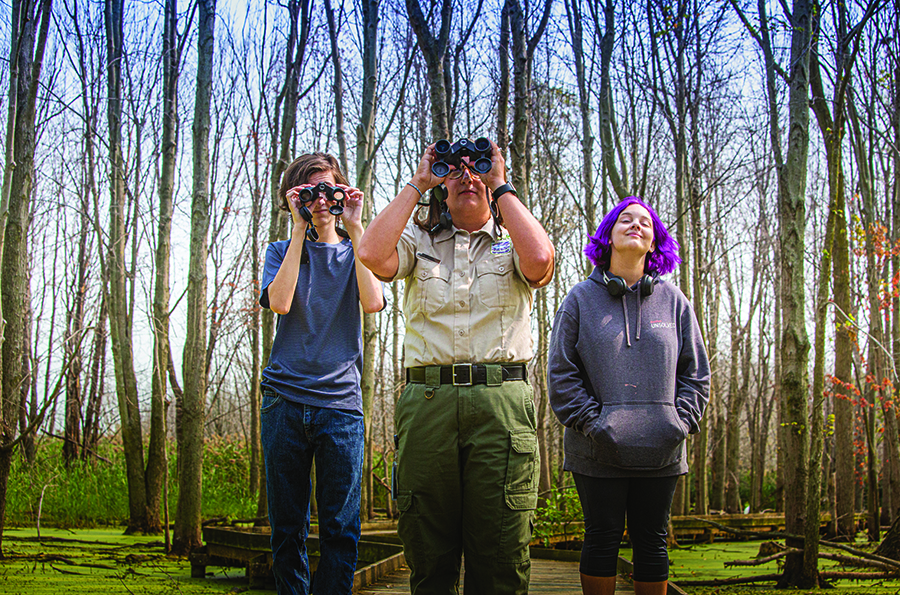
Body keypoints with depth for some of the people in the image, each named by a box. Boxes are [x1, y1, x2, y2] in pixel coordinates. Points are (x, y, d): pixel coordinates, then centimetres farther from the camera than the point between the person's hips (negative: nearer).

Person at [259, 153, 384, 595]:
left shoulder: (356, 251, 14)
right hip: (285, 398, 1)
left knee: (340, 528, -4)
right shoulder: (282, 251, 14)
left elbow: (373, 302, -8)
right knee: (287, 526, 3)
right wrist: (299, 229, -5)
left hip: (340, 399, 0)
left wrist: (355, 227, -5)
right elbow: (279, 302, -8)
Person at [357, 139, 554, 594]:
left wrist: (500, 186, 2)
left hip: (502, 402, -1)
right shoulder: (419, 241, 16)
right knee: (428, 555, 7)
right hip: (426, 399, 1)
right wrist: (417, 184, 5)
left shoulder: (511, 242, 14)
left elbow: (540, 261, -10)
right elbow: (372, 254, -6)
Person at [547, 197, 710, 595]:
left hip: (660, 452, 2)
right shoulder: (581, 298, 4)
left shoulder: (674, 301, 9)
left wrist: (679, 423, -4)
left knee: (652, 541, 9)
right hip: (597, 451, -2)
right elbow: (561, 372, 0)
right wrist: (593, 424, -10)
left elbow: (695, 372, 10)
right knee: (602, 538, 4)